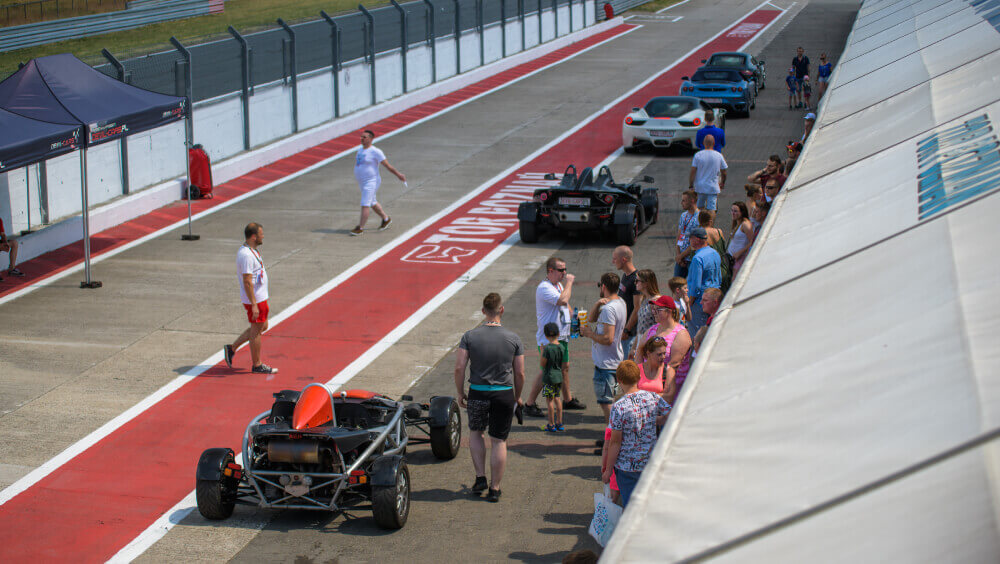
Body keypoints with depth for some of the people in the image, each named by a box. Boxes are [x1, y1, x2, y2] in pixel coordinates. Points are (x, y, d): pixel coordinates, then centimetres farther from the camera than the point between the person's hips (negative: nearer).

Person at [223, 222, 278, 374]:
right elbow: (247, 282, -25)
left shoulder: (251, 250, 10)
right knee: (257, 330, 1)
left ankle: (232, 348, 22)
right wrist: (254, 305, -25)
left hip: (260, 297, 10)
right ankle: (257, 365, 13)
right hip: (255, 299, -10)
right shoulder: (246, 255, -22)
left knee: (262, 326, 19)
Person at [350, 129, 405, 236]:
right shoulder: (360, 150, 8)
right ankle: (386, 219, 36)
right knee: (372, 203, 19)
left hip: (371, 182, -9)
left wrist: (398, 174, -7)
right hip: (361, 182, 9)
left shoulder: (375, 151, -15)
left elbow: (387, 165, -12)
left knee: (365, 204, -10)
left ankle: (360, 228, -8)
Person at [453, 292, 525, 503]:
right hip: (504, 394, 0)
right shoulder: (513, 339, -3)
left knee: (476, 432, 24)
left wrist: (460, 393, 5)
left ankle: (480, 477, 15)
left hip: (478, 393, 0)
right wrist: (517, 397, 15)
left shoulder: (469, 337, -5)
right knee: (499, 441, 9)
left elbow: (459, 368, -8)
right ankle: (494, 489, 13)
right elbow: (520, 373, 1)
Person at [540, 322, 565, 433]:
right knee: (556, 398, 17)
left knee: (549, 400, 1)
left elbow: (542, 364, -14)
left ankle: (551, 425, 6)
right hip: (559, 376, 7)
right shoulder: (561, 347, 0)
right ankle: (559, 423, 21)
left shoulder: (548, 348, -19)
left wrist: (542, 352, -2)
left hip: (549, 377, -7)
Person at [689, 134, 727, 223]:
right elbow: (723, 172, 4)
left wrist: (690, 185, 1)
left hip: (700, 187, 1)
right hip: (713, 187, -1)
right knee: (711, 209, -1)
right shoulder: (719, 156, -3)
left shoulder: (698, 155, -6)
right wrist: (722, 183, 21)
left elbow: (693, 172, -7)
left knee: (700, 207, 17)